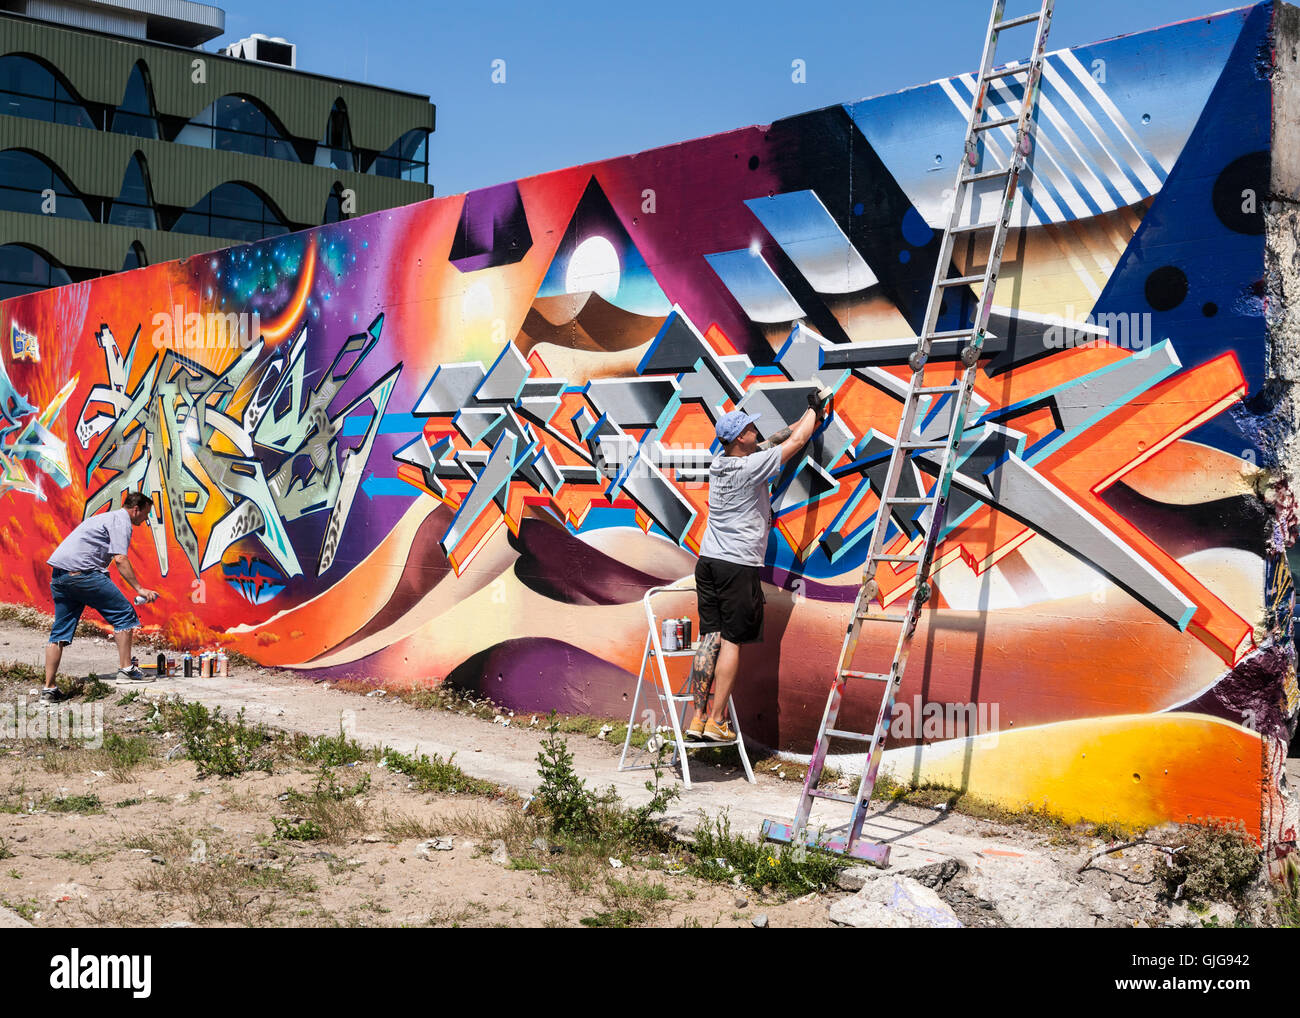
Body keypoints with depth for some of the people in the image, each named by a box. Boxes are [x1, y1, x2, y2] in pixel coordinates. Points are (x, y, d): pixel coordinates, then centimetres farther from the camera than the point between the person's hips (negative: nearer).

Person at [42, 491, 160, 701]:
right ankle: (125, 670, -3)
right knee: (124, 614, -2)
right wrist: (139, 589, -14)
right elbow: (120, 559, -14)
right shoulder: (121, 520, -2)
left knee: (60, 630, 10)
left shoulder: (107, 517, 29)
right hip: (81, 571, -10)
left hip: (58, 575, 10)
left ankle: (49, 688, 8)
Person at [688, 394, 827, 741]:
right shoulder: (752, 466, -11)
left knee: (709, 638, 6)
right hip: (739, 566, -7)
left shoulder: (719, 462, 9)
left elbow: (773, 441, 23)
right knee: (732, 641, -2)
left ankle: (698, 717, 6)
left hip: (707, 561, 7)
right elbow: (796, 442, 1)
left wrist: (808, 417, 31)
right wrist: (813, 410, 19)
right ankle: (717, 720, -1)